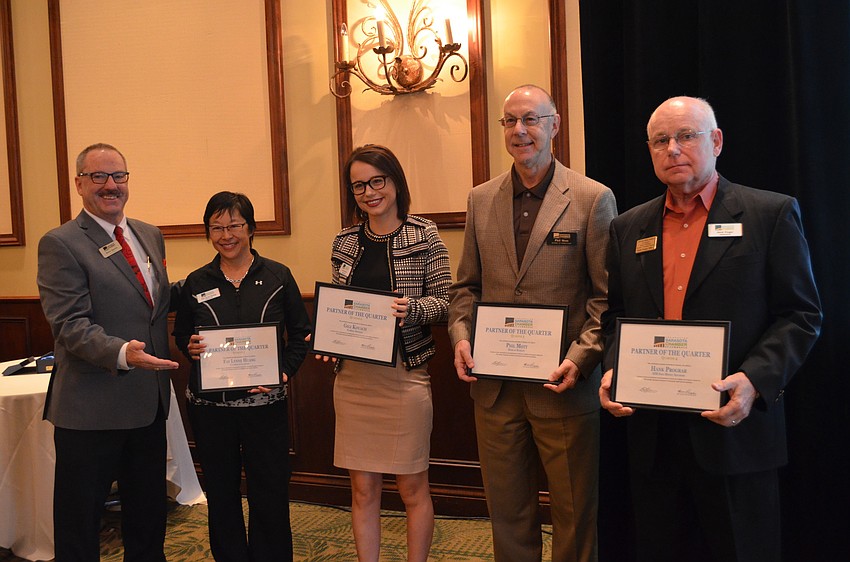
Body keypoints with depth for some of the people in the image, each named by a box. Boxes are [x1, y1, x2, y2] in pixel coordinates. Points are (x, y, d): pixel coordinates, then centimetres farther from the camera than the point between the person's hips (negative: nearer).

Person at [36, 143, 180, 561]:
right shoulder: (60, 244, -10)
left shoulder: (151, 236, 11)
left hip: (149, 401, 7)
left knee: (148, 513, 20)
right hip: (92, 406, -6)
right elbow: (70, 324, -19)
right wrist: (121, 353, -34)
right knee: (80, 522, 9)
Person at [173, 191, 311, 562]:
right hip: (209, 405, 2)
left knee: (271, 496, 2)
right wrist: (190, 347, -9)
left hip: (265, 403, -1)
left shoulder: (278, 276, 1)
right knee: (222, 496, 12)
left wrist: (285, 371, -10)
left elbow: (300, 332, 4)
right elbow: (180, 334, 13)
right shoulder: (196, 283, 4)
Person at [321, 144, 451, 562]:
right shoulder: (344, 242, 8)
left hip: (404, 374, -3)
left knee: (412, 489, 8)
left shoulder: (423, 235, -3)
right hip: (352, 375, 4)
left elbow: (444, 300, -4)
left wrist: (412, 308, -23)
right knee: (363, 489, 12)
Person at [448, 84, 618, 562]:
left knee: (575, 515, 12)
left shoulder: (593, 199, -5)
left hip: (563, 385, -3)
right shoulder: (481, 200, 8)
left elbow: (608, 295, -6)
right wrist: (461, 336, -3)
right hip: (495, 385, 4)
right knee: (507, 512, 17)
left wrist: (582, 357, -18)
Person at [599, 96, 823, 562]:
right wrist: (613, 369, -4)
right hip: (652, 436, 4)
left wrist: (755, 379, -19)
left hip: (735, 429, -3)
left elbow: (800, 314, -4)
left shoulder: (772, 214, -1)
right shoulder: (628, 228, 11)